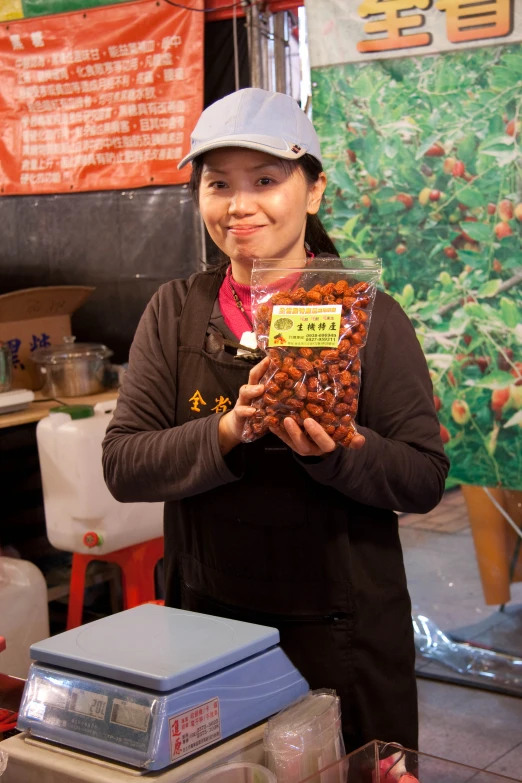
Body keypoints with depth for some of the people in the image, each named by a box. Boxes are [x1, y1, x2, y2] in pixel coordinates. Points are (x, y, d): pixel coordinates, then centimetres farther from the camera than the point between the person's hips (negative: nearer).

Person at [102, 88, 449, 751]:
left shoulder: (369, 315, -7)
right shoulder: (175, 312, 0)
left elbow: (424, 479, -9)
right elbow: (122, 465, -6)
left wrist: (337, 449, -28)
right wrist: (227, 430, -23)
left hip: (343, 633, -2)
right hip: (207, 624, 2)